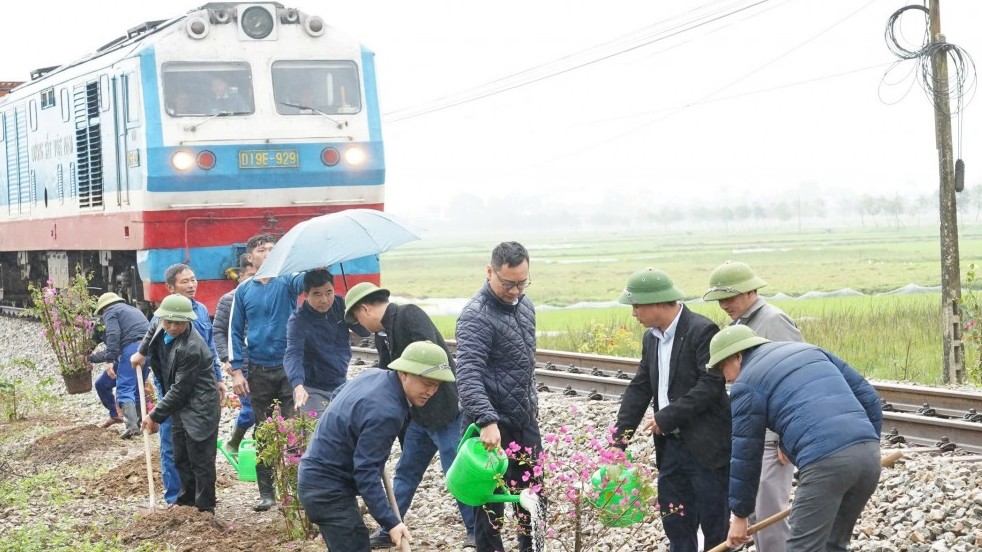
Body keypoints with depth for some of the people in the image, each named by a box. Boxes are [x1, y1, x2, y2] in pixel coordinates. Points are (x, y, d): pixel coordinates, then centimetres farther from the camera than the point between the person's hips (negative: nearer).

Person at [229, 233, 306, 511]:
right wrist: (237, 370, -1)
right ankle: (266, 492, 14)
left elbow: (304, 279, -25)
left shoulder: (287, 281, -1)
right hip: (258, 371, 2)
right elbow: (235, 332, 8)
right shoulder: (244, 290, 6)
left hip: (289, 366, -2)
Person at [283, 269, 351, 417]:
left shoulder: (341, 305, -4)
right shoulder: (298, 320, -19)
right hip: (313, 390, -5)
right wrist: (298, 386, -47)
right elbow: (293, 355, -31)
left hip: (341, 385, 5)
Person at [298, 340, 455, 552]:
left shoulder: (375, 374, 2)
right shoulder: (385, 413, -28)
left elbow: (338, 394, 22)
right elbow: (366, 473, -28)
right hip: (328, 487, -11)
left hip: (318, 474, 11)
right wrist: (390, 522, -29)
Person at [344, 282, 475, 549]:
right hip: (418, 415, 9)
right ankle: (388, 531, 27)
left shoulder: (410, 315, -15)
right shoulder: (382, 334, 11)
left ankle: (476, 535, 10)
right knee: (406, 473, 16)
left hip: (445, 411, -9)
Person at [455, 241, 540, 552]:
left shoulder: (524, 305, 7)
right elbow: (467, 376, -29)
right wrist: (487, 421, -39)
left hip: (525, 420, 8)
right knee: (492, 498, 3)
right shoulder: (476, 316, -20)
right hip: (493, 425, -8)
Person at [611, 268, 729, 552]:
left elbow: (711, 384, -21)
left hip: (705, 445, -8)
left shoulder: (702, 331, -14)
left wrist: (666, 418, -19)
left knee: (715, 524, 0)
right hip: (671, 445, 8)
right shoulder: (651, 338, 11)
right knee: (675, 523, 11)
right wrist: (620, 438, 5)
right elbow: (639, 388, 13)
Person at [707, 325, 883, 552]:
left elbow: (745, 454, 10)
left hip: (826, 461, -7)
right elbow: (868, 396, 23)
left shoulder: (747, 384, 9)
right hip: (869, 452, 7)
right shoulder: (810, 350, 28)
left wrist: (740, 514, 19)